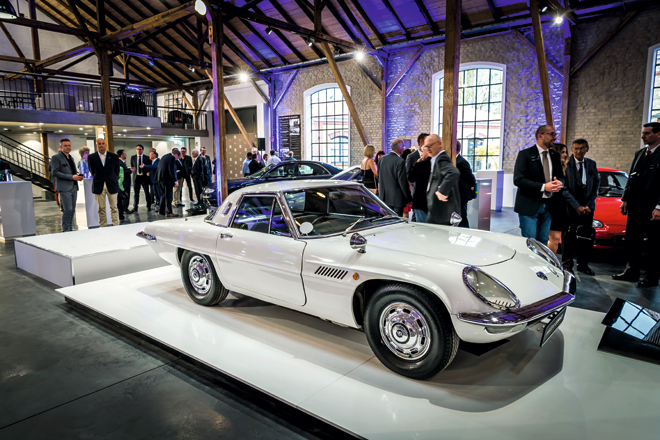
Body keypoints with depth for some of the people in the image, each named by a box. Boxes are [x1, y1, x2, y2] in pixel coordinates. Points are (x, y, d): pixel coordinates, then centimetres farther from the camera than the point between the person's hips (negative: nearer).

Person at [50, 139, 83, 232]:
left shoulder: (71, 158, 20)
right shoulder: (56, 157, -3)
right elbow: (54, 172, -12)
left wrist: (77, 176, 4)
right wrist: (71, 177, -18)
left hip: (74, 187, 7)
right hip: (65, 187, -7)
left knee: (72, 210, 8)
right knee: (68, 209, -11)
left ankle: (70, 229, 15)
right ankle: (65, 231, -4)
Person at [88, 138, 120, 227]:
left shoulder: (113, 156, 3)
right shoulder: (91, 157, 3)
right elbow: (92, 171, 13)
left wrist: (114, 179, 10)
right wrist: (97, 178, 11)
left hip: (111, 185, 0)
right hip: (99, 186, 0)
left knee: (114, 207, 2)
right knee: (101, 209, 4)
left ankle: (116, 226, 6)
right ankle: (103, 227, 11)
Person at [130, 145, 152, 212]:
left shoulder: (147, 158, 1)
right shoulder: (133, 157, 8)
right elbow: (132, 166, 15)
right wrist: (132, 169, -1)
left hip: (144, 177, -2)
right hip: (136, 177, 2)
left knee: (147, 192, 3)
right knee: (135, 193, 6)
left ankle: (148, 206, 13)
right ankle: (135, 207, 14)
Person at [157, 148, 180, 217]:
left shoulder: (164, 156, 17)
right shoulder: (172, 158, -12)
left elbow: (159, 167, 20)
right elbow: (171, 170, -20)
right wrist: (175, 181, -20)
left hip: (160, 178, 9)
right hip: (167, 180, -9)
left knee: (163, 195, 18)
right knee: (168, 196, -4)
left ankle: (161, 210, 25)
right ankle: (169, 212, -2)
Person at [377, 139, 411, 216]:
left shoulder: (382, 159, 3)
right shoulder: (400, 161, -17)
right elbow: (403, 182, -15)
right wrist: (409, 199, -6)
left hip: (384, 198, 7)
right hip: (397, 199, -7)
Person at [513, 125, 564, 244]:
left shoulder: (555, 156, 12)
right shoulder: (525, 154, -7)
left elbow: (561, 176, 19)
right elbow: (518, 180, -15)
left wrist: (559, 183, -7)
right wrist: (543, 187, -22)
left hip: (548, 206, 6)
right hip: (529, 206, -6)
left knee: (543, 242, 11)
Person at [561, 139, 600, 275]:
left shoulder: (592, 164, 9)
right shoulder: (566, 164, -6)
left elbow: (596, 185, 11)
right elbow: (564, 189, -8)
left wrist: (589, 205, -1)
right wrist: (576, 206, -11)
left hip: (587, 208, 4)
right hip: (570, 208, -4)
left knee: (587, 237, 6)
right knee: (569, 237, 0)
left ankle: (583, 264, 18)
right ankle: (567, 264, 12)